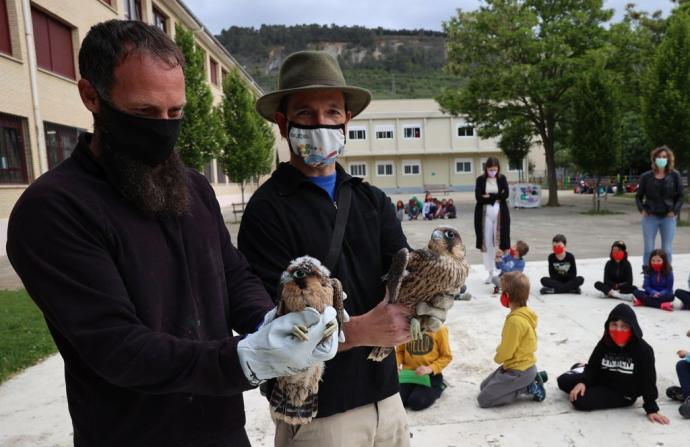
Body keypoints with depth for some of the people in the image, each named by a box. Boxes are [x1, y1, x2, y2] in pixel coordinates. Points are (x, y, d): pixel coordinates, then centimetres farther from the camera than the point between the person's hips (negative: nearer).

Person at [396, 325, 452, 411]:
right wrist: (396, 364, -13)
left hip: (430, 375, -2)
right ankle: (415, 389, 14)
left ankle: (437, 387, 8)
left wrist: (430, 369, -20)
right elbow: (399, 351, 8)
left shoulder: (438, 328, -10)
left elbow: (446, 356, -5)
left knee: (416, 403, -22)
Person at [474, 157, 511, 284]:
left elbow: (506, 194, -8)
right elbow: (478, 197, -10)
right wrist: (497, 197, -12)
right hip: (485, 214, 0)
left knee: (499, 242, -3)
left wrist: (489, 196, -12)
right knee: (487, 243, 2)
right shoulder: (480, 179, 1)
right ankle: (490, 272, 12)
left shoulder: (502, 178, 4)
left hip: (500, 213, 0)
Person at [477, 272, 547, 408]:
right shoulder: (525, 313, 1)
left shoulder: (515, 320, -29)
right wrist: (500, 353, 5)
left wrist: (497, 358, 0)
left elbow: (506, 352, -20)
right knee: (484, 386, 18)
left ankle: (530, 387, -4)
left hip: (519, 371, -9)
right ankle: (532, 379, 12)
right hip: (524, 365, 9)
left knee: (483, 399, -7)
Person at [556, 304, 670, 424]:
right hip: (602, 381, 5)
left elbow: (648, 382, -15)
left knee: (580, 401, -24)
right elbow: (593, 367, -1)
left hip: (623, 394, -5)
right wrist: (582, 382, -19)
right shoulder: (604, 344, -8)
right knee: (563, 381, -3)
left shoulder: (644, 350, -21)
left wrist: (652, 409, -15)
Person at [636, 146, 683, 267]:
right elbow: (638, 196, 9)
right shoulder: (646, 176, 2)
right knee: (648, 249, 3)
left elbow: (680, 196, 4)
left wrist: (675, 211, -8)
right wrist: (641, 209, -6)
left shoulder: (674, 175, 2)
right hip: (650, 217, 0)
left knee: (667, 250, 4)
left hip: (668, 217, 0)